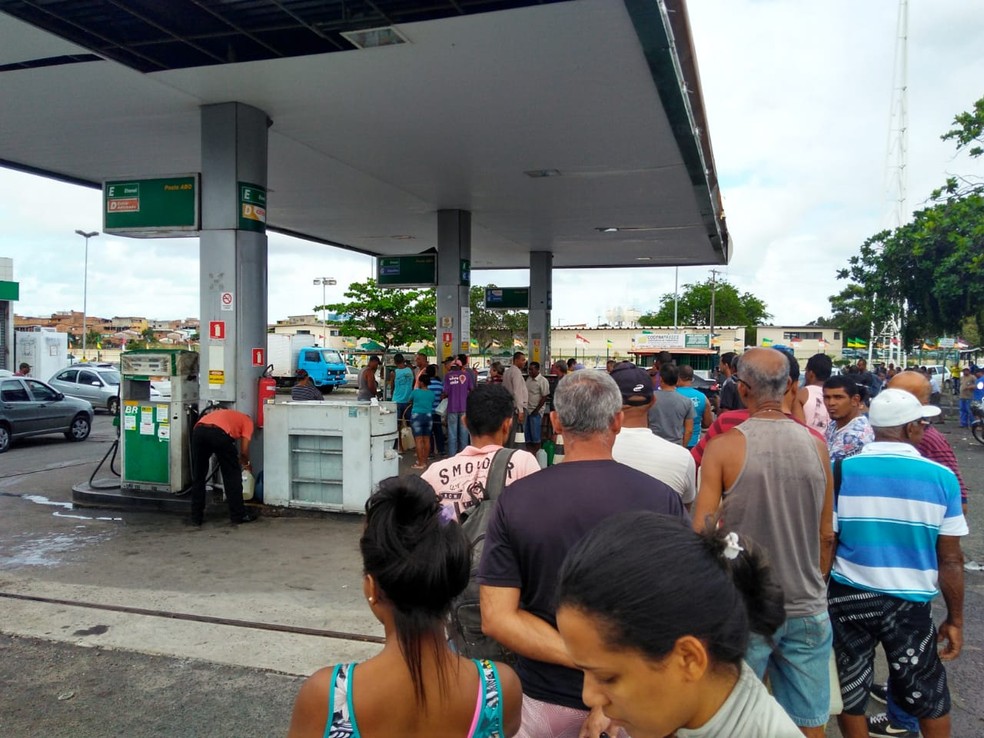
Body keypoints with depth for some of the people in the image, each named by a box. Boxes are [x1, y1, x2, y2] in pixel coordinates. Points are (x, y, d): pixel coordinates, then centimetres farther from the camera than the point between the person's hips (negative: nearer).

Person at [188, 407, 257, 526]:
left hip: (198, 430, 5)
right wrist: (246, 464, 39)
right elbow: (244, 451, 17)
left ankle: (196, 517, 23)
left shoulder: (224, 413, 44)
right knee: (232, 475, 13)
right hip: (219, 433, -5)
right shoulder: (248, 421, 28)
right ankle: (238, 516, 18)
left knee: (198, 476, 20)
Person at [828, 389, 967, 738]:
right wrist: (955, 618, 7)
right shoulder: (942, 477, -9)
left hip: (848, 597, 0)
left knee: (849, 693, 17)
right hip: (910, 602, 0)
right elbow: (950, 560, -4)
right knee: (928, 696, 22)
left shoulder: (840, 471, -10)